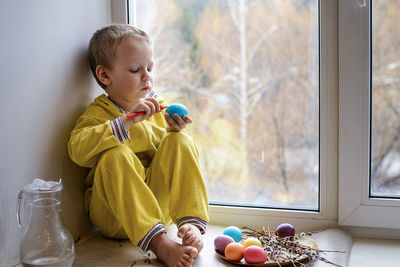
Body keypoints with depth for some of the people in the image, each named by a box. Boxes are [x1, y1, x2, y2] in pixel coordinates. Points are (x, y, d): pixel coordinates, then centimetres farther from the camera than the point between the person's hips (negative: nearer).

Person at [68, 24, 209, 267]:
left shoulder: (158, 105, 8)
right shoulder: (97, 113, -6)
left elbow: (174, 154, 13)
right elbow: (77, 148, -28)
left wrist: (175, 131, -10)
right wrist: (128, 121, -32)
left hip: (160, 203, 4)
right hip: (114, 216, -3)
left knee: (181, 142, -16)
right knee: (116, 156, -32)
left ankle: (191, 223, -29)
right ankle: (157, 242, -41)